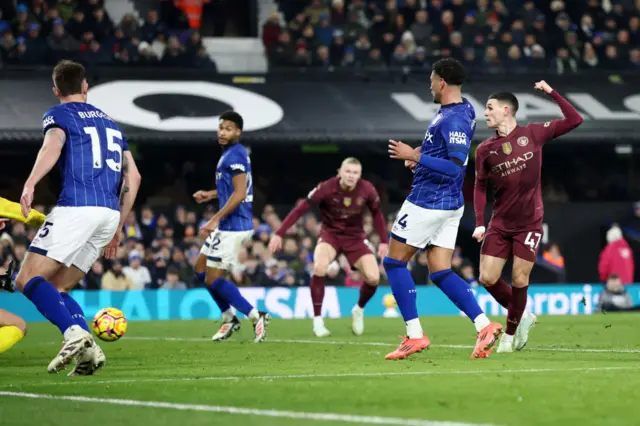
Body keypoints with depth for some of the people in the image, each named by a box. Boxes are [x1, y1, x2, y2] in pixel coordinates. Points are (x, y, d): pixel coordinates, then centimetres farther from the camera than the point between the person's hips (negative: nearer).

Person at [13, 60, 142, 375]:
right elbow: (133, 177, 24)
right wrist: (117, 228, 28)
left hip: (76, 207, -7)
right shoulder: (109, 121, 27)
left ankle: (75, 333, -27)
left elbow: (53, 145, -16)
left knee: (28, 279, -6)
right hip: (110, 213, 7)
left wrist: (30, 183, -32)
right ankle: (88, 350, -7)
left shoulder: (58, 115, 8)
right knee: (56, 288, 14)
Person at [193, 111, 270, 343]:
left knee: (213, 280, -6)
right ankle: (229, 318, 23)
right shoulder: (234, 153, 14)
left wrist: (215, 220, -23)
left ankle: (256, 316, -3)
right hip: (229, 225, 10)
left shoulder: (234, 155, -16)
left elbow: (239, 194, -23)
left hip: (232, 226, -10)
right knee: (201, 269, 18)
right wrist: (210, 194, 19)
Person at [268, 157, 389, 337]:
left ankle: (359, 310, 21)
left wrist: (383, 241, 4)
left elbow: (377, 213, 4)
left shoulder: (367, 189, -15)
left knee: (373, 278, -14)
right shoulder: (326, 188, -22)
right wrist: (279, 234, -22)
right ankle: (318, 320, -15)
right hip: (330, 234, -2)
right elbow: (301, 208, -19)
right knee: (319, 268, -31)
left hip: (355, 237, 2)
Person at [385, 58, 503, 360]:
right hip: (450, 204, 10)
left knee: (394, 262, 2)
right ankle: (484, 325, -4)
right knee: (440, 273, 9)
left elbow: (456, 165, -29)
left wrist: (415, 156, -26)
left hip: (427, 204, -10)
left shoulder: (454, 119, -21)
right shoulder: (464, 109, 11)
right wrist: (421, 153, 14)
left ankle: (414, 335, -1)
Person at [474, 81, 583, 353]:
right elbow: (480, 187, 8)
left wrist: (552, 93, -8)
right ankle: (521, 316, 18)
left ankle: (510, 334, 14)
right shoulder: (485, 149, 3)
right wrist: (479, 223, -2)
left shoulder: (533, 134, -2)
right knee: (488, 278, -5)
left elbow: (574, 120, -4)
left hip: (529, 223, -3)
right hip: (499, 224, 3)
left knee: (519, 280, -5)